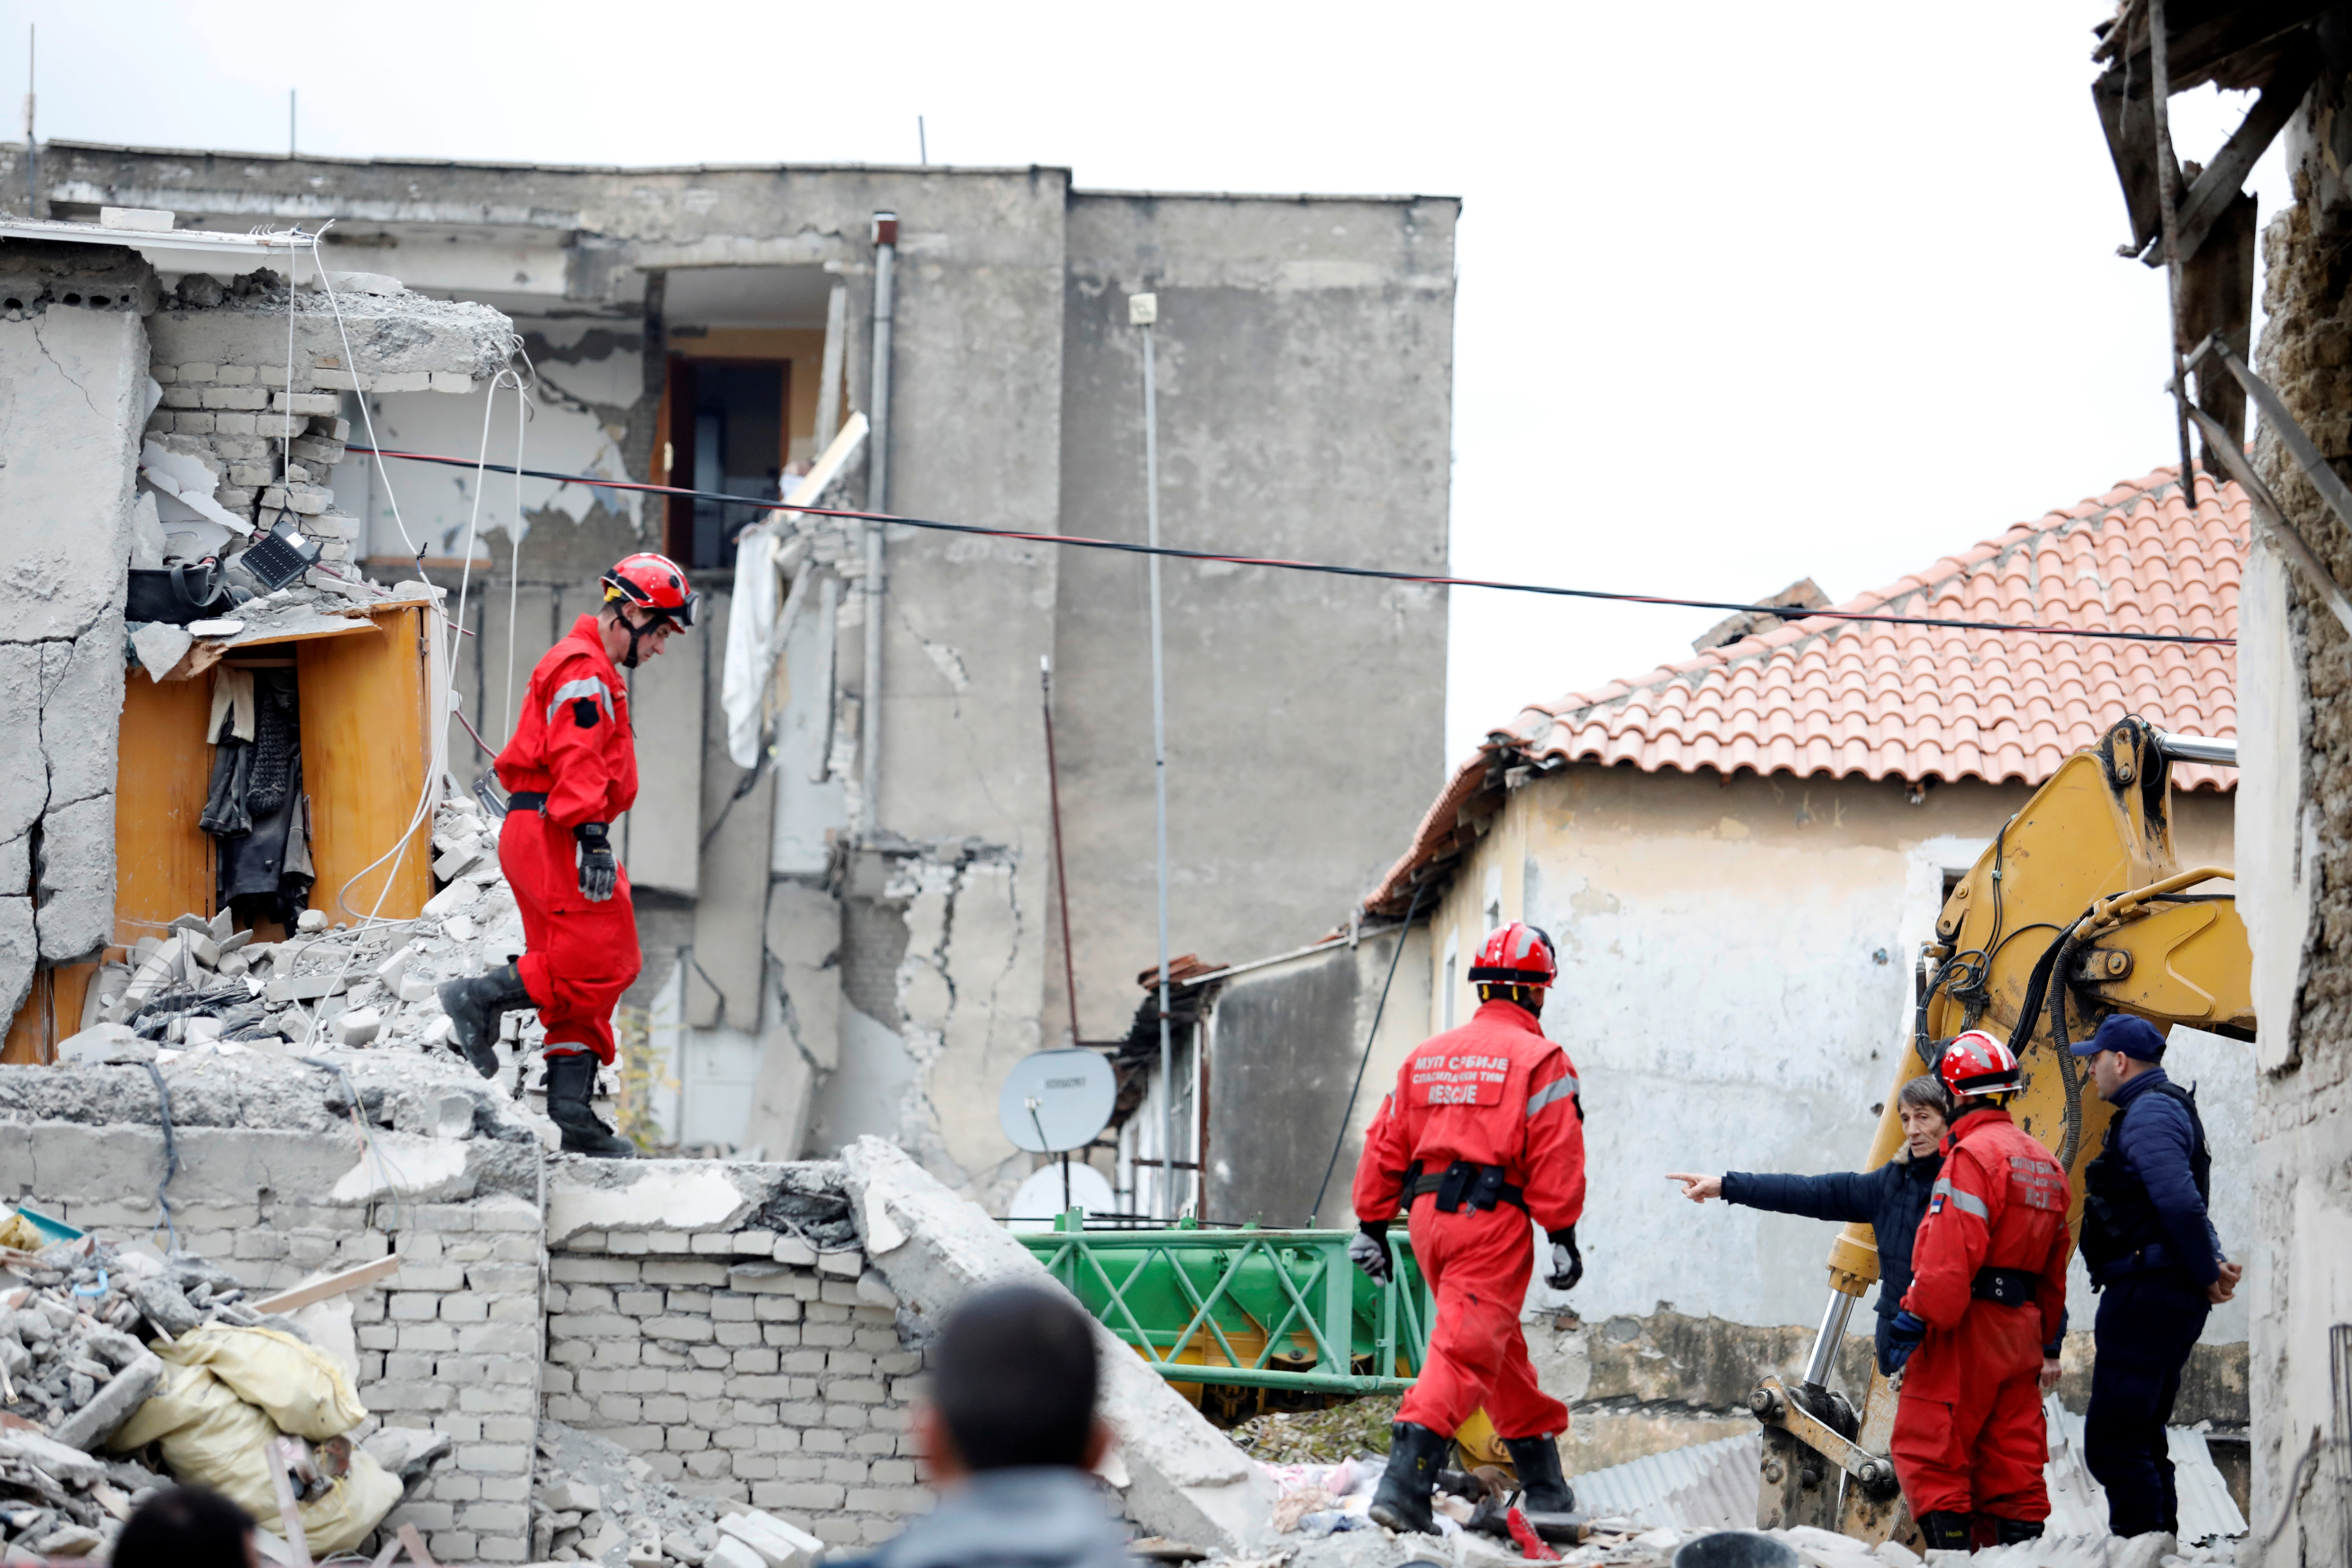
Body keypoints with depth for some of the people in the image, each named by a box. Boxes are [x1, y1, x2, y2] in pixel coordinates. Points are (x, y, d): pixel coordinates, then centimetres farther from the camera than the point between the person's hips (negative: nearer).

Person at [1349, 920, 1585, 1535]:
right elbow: (1556, 1155, -11)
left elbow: (1386, 1144, 14)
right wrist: (1563, 1235, -10)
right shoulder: (1540, 1059, -4)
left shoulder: (1426, 1057, 15)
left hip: (1429, 1215, 7)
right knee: (1467, 1348, -11)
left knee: (1501, 1347, 20)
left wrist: (1372, 1224, 17)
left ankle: (1543, 1480, 30)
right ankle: (1405, 1480, -25)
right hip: (1493, 1218, -7)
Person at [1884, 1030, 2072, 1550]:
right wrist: (2047, 1341, 23)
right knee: (2012, 1455, 11)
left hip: (1967, 1329, -9)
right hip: (2021, 1326, 9)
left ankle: (1951, 1549, -9)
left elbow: (1951, 1254, -21)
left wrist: (1917, 1318, -17)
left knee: (1929, 1448, -4)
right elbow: (2055, 1261, 19)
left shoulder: (1973, 1154, -13)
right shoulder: (2044, 1162, 15)